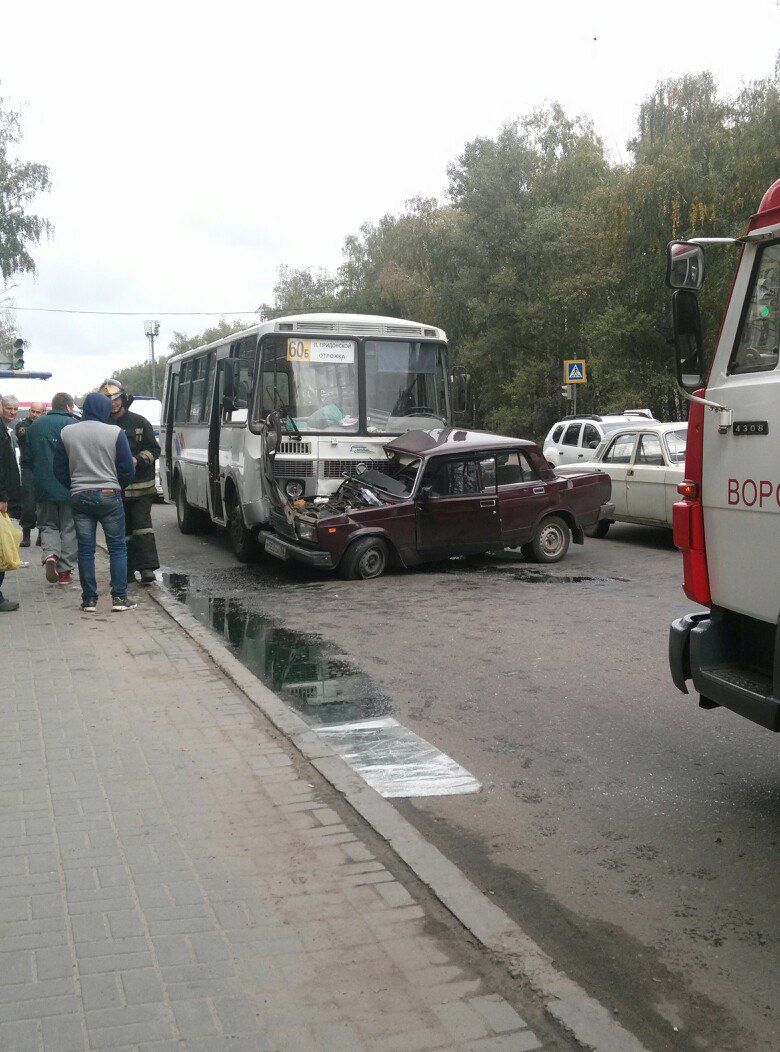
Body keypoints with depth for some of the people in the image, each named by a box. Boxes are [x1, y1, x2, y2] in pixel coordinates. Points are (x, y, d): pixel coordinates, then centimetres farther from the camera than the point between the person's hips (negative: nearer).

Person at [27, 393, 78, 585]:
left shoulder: (35, 426, 8)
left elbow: (29, 458, 12)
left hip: (43, 488, 3)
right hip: (69, 488, -3)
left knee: (47, 524, 16)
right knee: (69, 529, 7)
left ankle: (50, 555, -11)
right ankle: (65, 570, 8)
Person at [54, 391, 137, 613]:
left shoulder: (66, 432, 3)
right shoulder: (115, 433, -7)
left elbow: (59, 469, 7)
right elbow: (127, 470, -4)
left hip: (79, 497, 3)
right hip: (109, 495, -3)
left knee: (85, 550, 7)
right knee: (117, 548, 5)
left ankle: (89, 599, 9)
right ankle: (119, 597, 2)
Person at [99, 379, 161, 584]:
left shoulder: (139, 422, 2)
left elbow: (155, 450, 5)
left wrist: (137, 460, -11)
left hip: (140, 485, -3)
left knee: (142, 525, -8)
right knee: (123, 530, 7)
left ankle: (147, 568, -9)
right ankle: (129, 570, 13)